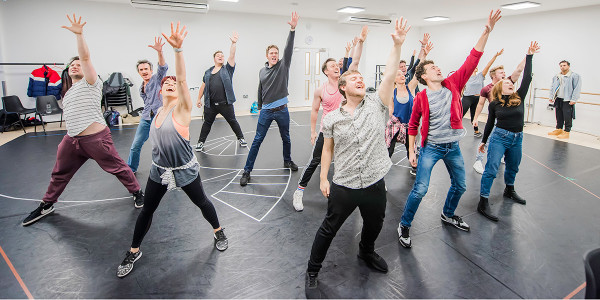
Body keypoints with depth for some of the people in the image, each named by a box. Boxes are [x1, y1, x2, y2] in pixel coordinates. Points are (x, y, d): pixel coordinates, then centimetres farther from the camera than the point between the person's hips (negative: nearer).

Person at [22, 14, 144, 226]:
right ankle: (47, 205, 37)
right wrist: (70, 135, 22)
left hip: (96, 138, -8)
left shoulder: (90, 83, -3)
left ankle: (137, 193, 18)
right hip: (71, 140, 8)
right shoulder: (68, 93, 22)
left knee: (117, 168, -1)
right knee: (59, 174, 19)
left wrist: (79, 34, -25)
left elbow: (85, 57, -17)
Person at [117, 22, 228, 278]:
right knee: (147, 210, 10)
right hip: (159, 170, 5)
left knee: (201, 202, 12)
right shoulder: (158, 112, 3)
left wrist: (178, 49, -41)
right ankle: (134, 252, 29)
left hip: (185, 169, -5)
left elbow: (182, 78, -31)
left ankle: (218, 232, 37)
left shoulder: (182, 109, -15)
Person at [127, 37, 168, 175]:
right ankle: (131, 168, 24)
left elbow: (163, 67, -23)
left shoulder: (157, 79, -3)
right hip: (146, 118, 6)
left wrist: (159, 52, -39)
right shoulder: (142, 88, 17)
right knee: (136, 145, 7)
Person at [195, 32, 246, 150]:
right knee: (207, 123, 12)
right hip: (210, 104, 3)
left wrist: (233, 43, -22)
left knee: (233, 121, 7)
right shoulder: (208, 72, 13)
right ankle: (201, 142, 24)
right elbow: (203, 86, 18)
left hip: (225, 104, -2)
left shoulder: (227, 69, 3)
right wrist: (199, 99, 16)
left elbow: (232, 56, -10)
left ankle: (240, 138, 24)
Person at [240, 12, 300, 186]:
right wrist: (260, 107, 22)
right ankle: (247, 170, 4)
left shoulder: (283, 65, 0)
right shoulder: (262, 71, 8)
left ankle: (287, 161, 39)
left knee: (286, 138, 15)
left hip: (282, 111, -1)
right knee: (257, 140, 0)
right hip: (266, 111, 1)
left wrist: (292, 29, -27)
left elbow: (289, 48, -15)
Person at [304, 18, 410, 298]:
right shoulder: (332, 118, -1)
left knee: (374, 225, 23)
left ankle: (366, 252, 57)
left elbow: (389, 75, -13)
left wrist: (397, 44, -22)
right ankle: (311, 273, 28)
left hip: (374, 183, 2)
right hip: (343, 186, -2)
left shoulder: (375, 104, -1)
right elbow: (328, 149, 5)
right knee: (328, 229, 9)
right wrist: (323, 178, 1)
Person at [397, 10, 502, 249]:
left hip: (453, 147, 5)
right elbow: (413, 126, -2)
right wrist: (411, 151, -4)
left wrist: (487, 32, -13)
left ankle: (448, 215, 44)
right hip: (431, 148, -5)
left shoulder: (452, 84, -1)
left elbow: (472, 60, -6)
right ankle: (404, 226, 7)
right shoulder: (421, 98, -9)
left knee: (460, 186, 18)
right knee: (420, 189, -10)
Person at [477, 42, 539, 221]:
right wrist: (483, 141, 11)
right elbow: (490, 123, 7)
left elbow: (527, 78, -7)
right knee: (491, 169, -11)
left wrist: (529, 56, -11)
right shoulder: (494, 104, -3)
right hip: (499, 137, -4)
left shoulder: (519, 98, 2)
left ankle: (509, 190, 47)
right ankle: (483, 202, -10)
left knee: (513, 167, 21)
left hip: (517, 139, 4)